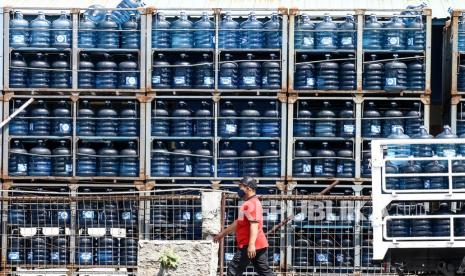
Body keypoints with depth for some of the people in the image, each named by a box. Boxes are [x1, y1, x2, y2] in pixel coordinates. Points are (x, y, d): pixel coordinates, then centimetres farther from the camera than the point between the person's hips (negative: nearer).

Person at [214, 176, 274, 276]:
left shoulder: (252, 204, -13)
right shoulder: (248, 204, 21)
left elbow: (254, 224, -25)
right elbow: (238, 223, 31)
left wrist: (251, 244, -34)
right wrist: (222, 234, 35)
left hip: (249, 246, -10)